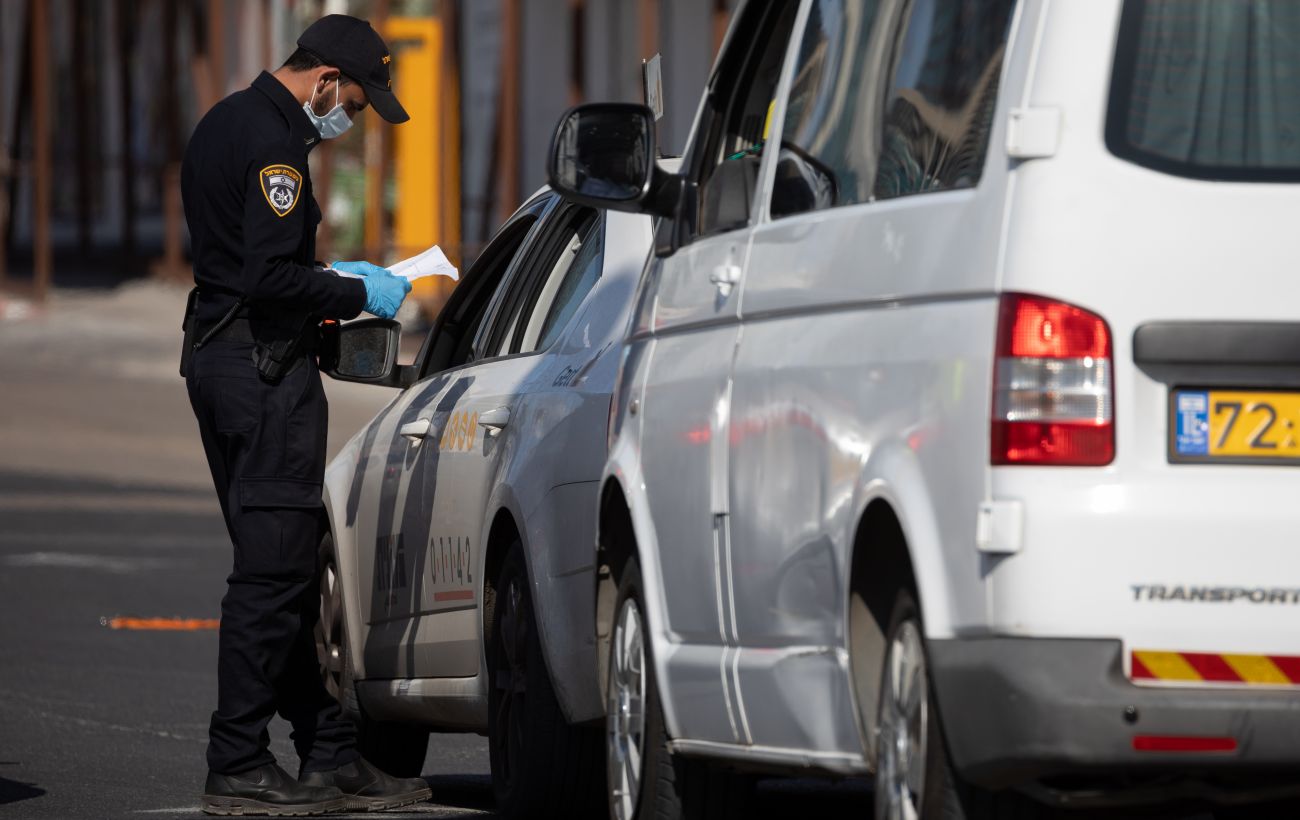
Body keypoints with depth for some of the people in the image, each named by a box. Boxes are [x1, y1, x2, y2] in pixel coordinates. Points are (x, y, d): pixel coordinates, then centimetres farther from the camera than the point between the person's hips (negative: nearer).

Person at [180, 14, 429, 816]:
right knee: (274, 570, -8)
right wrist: (357, 294, -10)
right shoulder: (271, 141, -16)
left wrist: (331, 274, 18)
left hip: (218, 355, 11)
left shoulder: (227, 125, 17)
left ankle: (331, 756, 16)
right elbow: (269, 279, -23)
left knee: (283, 568, 12)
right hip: (264, 367, -11)